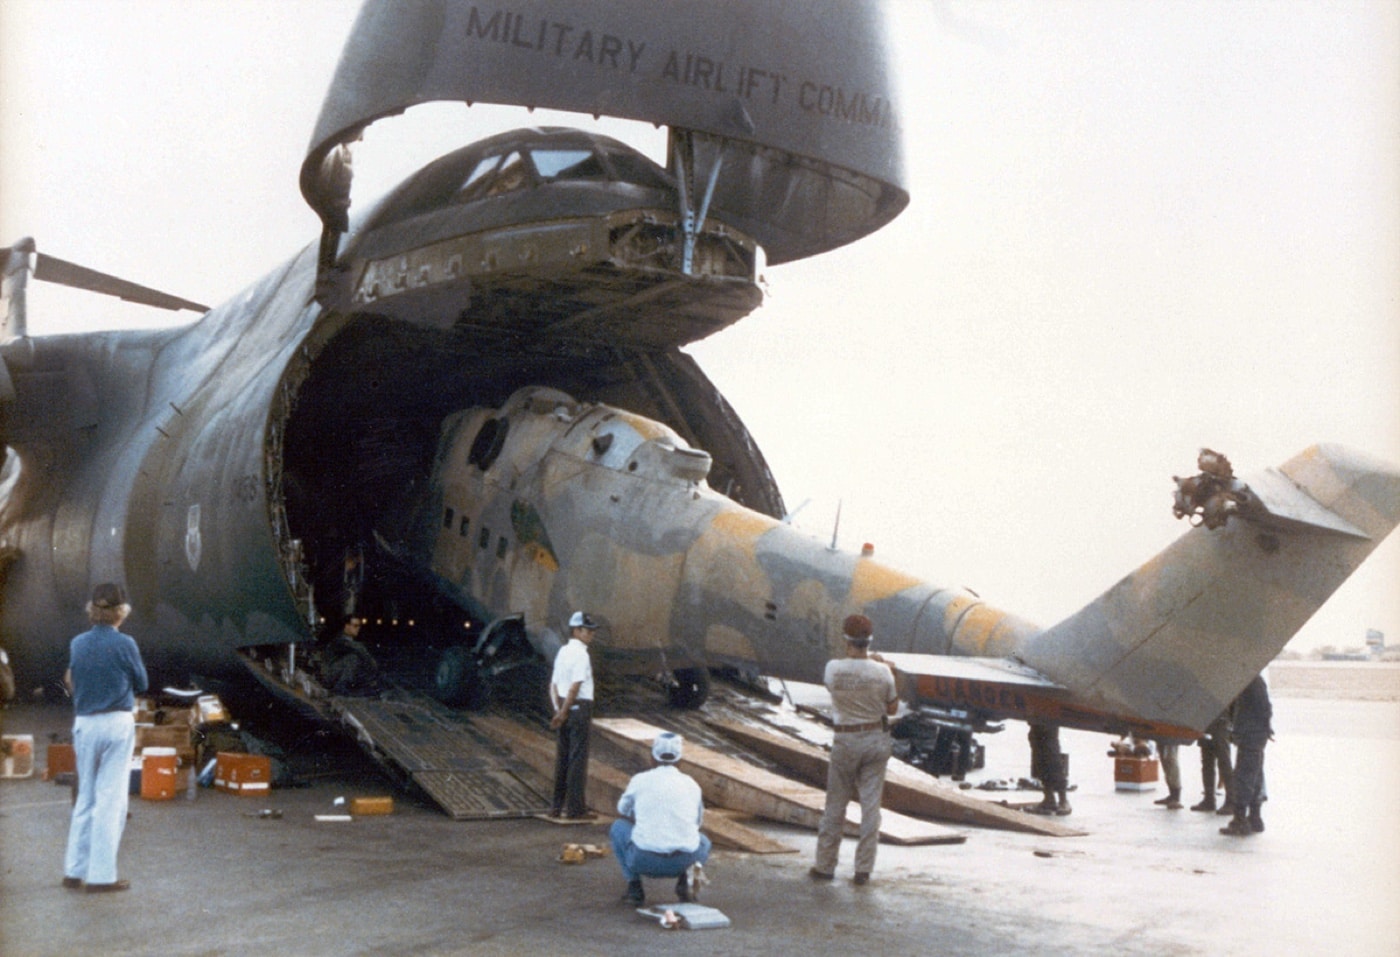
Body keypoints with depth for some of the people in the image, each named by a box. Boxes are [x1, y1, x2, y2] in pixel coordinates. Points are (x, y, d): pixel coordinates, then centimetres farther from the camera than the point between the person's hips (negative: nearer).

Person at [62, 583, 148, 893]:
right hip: (117, 724, -4)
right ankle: (101, 875, 3)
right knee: (111, 799, 1)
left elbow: (73, 682, 11)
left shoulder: (77, 644, 2)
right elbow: (141, 684, 1)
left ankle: (75, 871, 21)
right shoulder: (124, 644, -11)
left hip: (84, 724, 5)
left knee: (85, 797, 16)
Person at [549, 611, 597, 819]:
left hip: (565, 709, 8)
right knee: (578, 757, -2)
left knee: (563, 757, 13)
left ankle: (558, 806, 20)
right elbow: (575, 686, -20)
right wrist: (563, 712, -14)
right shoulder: (581, 654, -14)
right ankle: (575, 808, 3)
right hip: (580, 708, -8)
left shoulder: (563, 652, 12)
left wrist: (559, 709, 5)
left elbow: (554, 684, 11)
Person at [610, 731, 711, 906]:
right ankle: (686, 877, 4)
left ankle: (634, 888, 14)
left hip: (644, 860, -1)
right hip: (684, 861, 1)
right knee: (704, 842, 35)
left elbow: (622, 812, 27)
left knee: (618, 827, 27)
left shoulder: (640, 780, 7)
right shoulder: (691, 784, 12)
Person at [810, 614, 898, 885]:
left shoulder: (833, 668, -13)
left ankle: (825, 865, 17)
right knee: (871, 805, 7)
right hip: (877, 739, 1)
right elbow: (892, 708, 1)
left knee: (835, 804, 10)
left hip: (846, 740, -1)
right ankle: (864, 869, 11)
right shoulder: (882, 671, -11)